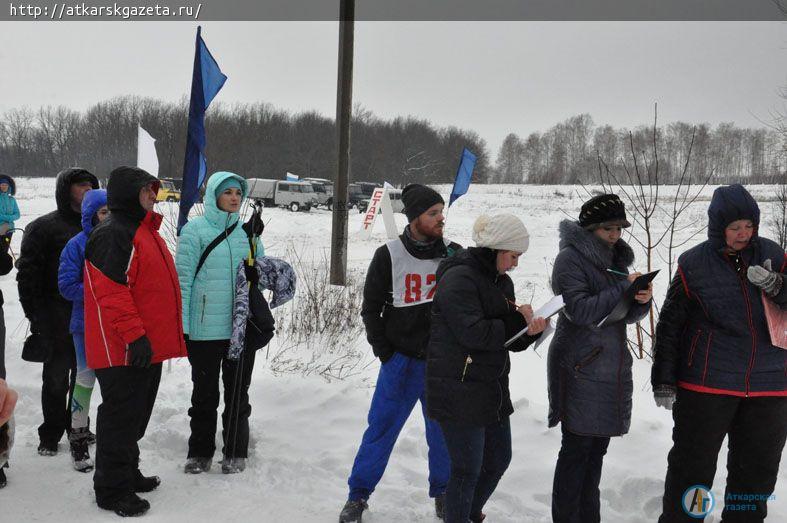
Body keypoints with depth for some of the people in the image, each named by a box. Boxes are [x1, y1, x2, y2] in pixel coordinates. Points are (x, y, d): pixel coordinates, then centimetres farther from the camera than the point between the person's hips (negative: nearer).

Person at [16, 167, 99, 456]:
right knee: (56, 379, 4)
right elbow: (27, 275, -6)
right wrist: (36, 317, -11)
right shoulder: (44, 227, -4)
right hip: (58, 321, -4)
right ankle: (50, 435, 17)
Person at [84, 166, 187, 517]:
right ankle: (113, 490, 9)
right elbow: (111, 291, -23)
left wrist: (168, 333, 25)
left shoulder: (146, 232, 17)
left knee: (136, 415, 19)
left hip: (147, 346, 10)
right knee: (121, 416, -2)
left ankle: (128, 473, 33)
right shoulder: (111, 235, -15)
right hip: (124, 351, -10)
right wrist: (135, 335, -25)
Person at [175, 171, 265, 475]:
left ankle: (236, 453, 23)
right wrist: (181, 326, -11)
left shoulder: (248, 232, 9)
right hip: (205, 329, -3)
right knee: (205, 393, 9)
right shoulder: (194, 231, -4)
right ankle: (200, 453, 22)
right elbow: (183, 279, -7)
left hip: (242, 327, 3)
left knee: (238, 393, 11)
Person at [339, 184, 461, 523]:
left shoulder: (453, 254, 0)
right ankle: (358, 495, 15)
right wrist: (385, 353, -3)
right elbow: (371, 307, 2)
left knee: (443, 433, 10)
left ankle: (443, 494, 27)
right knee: (381, 429, 2)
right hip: (401, 361, -2)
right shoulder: (389, 256, -5)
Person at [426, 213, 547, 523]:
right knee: (468, 469, -1)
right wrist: (517, 321, -16)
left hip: (493, 390, 9)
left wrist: (531, 329, -9)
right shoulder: (459, 279, -16)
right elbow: (473, 333, -26)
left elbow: (511, 340, 13)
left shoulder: (501, 282, 14)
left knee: (498, 460, 19)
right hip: (459, 392, -9)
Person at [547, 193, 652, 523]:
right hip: (580, 369, -7)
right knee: (576, 450, -4)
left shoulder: (615, 258, 13)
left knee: (597, 447, 13)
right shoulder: (571, 258, -9)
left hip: (611, 368, 7)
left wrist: (642, 300, -9)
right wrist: (624, 288, -18)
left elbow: (628, 315, 12)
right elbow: (580, 311, -19)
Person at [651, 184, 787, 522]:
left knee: (757, 470, 14)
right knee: (692, 466, 6)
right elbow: (670, 325, -1)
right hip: (707, 384, -3)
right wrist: (663, 380, -2)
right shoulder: (695, 264, -6)